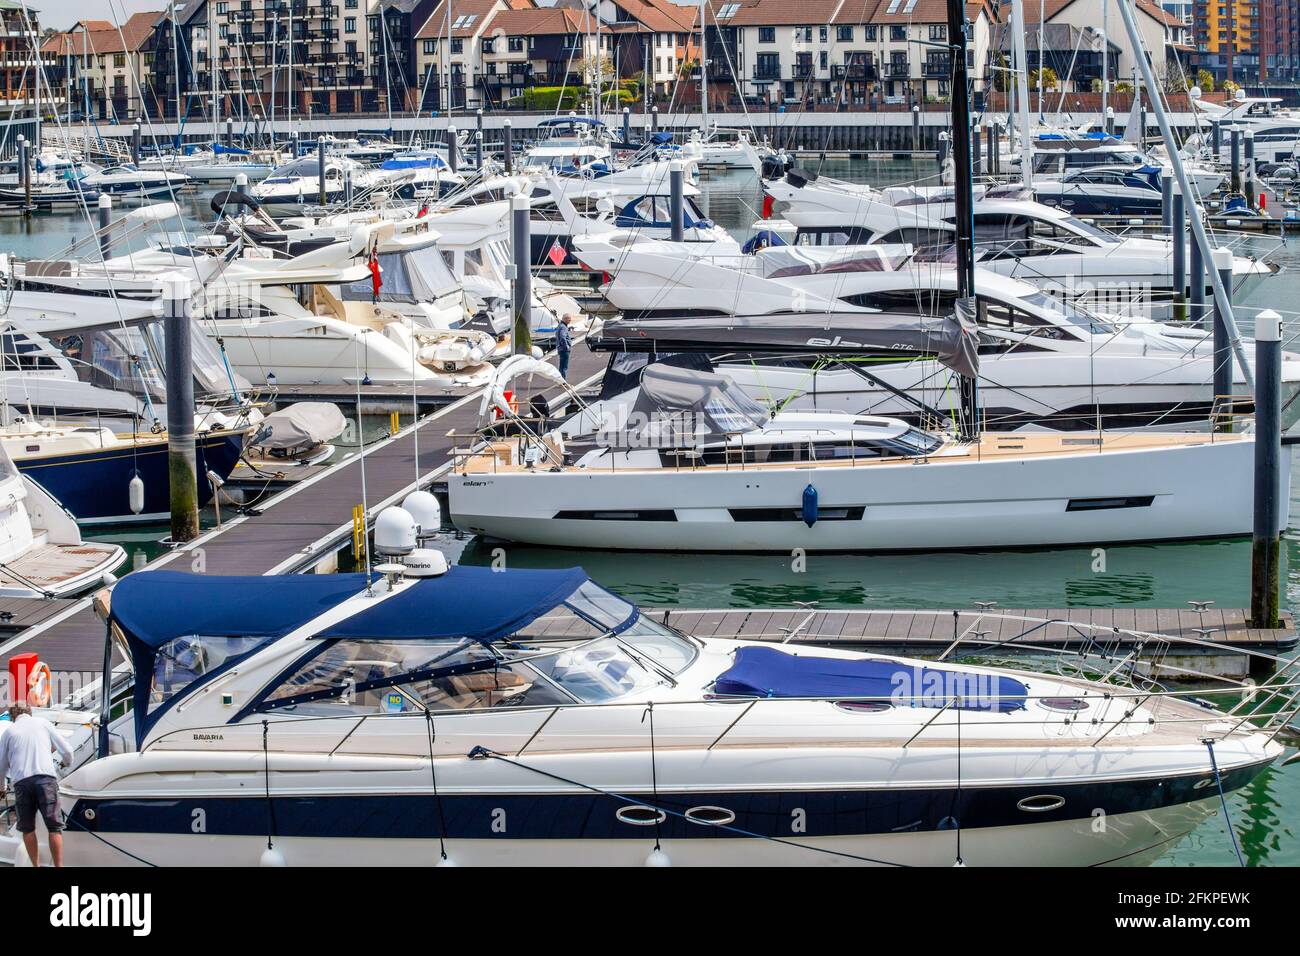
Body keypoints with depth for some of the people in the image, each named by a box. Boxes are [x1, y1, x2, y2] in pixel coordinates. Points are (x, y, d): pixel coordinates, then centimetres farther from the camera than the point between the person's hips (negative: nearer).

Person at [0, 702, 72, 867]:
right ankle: (58, 865, -6)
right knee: (54, 826, 1)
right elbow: (66, 750, 13)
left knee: (27, 828, 13)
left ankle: (36, 866, 11)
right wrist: (65, 761, 37)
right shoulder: (43, 723, 15)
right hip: (46, 777, -1)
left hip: (21, 781, 1)